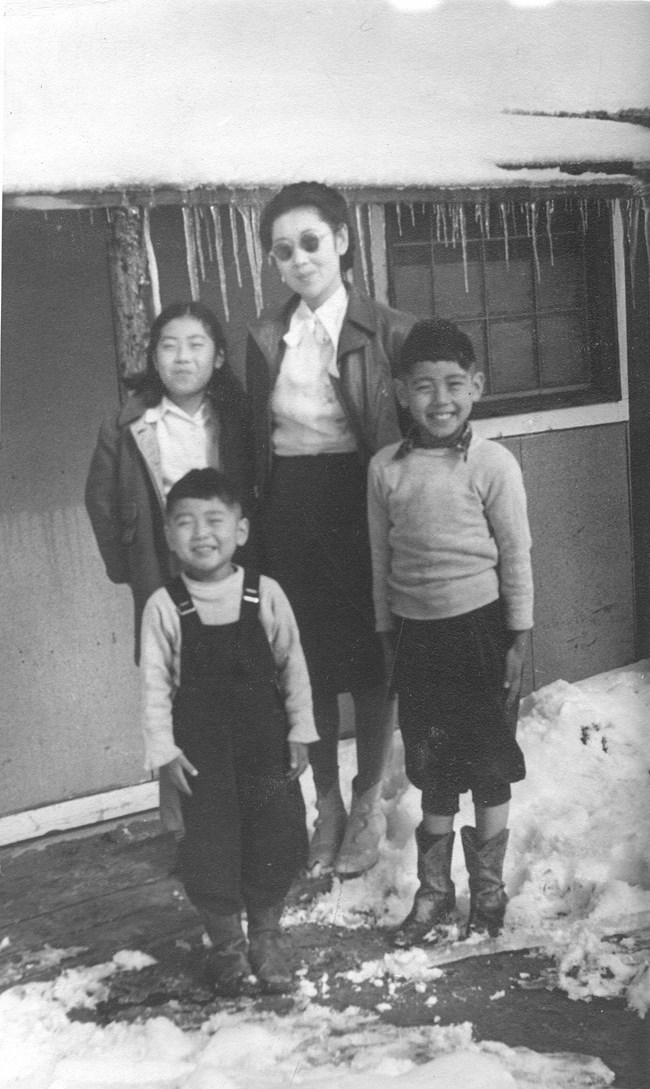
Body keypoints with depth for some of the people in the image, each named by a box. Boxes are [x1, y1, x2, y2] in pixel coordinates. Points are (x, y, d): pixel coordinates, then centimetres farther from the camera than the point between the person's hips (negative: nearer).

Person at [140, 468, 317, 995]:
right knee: (210, 848, 5)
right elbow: (155, 681, -5)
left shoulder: (265, 594, -8)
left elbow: (292, 664, 0)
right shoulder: (164, 607, -10)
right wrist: (164, 748, -8)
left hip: (265, 740, 1)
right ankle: (226, 944, 28)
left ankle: (266, 937, 30)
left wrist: (300, 730, 0)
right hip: (202, 750, -1)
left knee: (278, 839, 8)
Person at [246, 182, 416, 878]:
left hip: (361, 502, -3)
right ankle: (326, 804, 28)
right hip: (288, 510, 3)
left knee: (371, 657, 8)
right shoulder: (265, 338, 6)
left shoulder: (388, 332, -6)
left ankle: (367, 803, 27)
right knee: (307, 660, 10)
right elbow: (255, 438, 8)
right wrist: (257, 523, 3)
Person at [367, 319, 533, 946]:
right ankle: (433, 894, 29)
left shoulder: (493, 464, -10)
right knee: (432, 772, 14)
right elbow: (381, 559, 6)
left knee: (487, 767, 10)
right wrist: (387, 635, 8)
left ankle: (488, 892, 27)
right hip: (416, 633, 3)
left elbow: (516, 554, -6)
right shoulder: (384, 469, -1)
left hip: (479, 627, -3)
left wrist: (519, 639, -5)